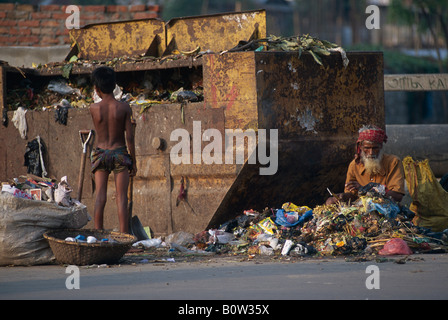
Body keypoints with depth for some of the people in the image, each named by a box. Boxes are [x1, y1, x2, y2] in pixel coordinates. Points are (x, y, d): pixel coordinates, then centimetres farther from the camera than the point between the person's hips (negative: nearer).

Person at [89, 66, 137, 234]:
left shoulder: (93, 109, -6)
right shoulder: (124, 107, -8)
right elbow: (129, 137, -7)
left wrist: (102, 97, 12)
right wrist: (133, 161, 2)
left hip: (100, 153, 1)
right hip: (120, 153, -1)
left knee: (100, 196, 3)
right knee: (121, 197, 0)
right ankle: (124, 235, -1)